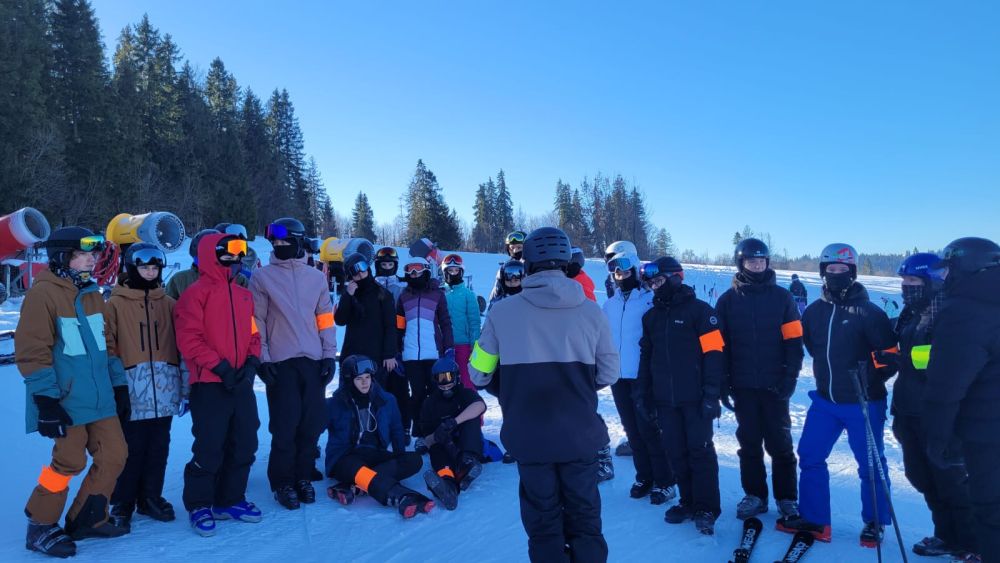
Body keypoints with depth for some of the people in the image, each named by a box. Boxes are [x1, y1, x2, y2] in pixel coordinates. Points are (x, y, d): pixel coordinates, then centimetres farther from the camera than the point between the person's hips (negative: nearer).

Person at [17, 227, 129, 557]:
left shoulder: (91, 293, 14)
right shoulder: (43, 293, -10)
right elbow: (31, 351, -14)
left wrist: (119, 385, 16)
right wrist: (46, 400, -18)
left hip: (99, 398, 7)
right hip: (65, 400, -7)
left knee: (114, 455, 6)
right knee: (70, 462, -2)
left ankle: (86, 520, 23)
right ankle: (40, 527, 19)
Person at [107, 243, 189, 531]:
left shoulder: (168, 304, 11)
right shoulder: (115, 304, 1)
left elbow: (181, 347, 11)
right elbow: (107, 349, -2)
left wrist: (185, 387, 9)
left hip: (163, 392, 3)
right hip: (131, 393, -3)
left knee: (158, 449, 12)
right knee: (130, 450, 3)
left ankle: (151, 497, 27)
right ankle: (122, 504, 18)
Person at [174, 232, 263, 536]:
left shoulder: (244, 295, 14)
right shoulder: (196, 293, -6)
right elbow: (188, 339, -13)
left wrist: (252, 363, -1)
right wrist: (220, 367, -17)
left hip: (242, 383, 7)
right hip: (210, 384, -7)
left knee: (244, 445, 12)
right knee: (209, 448, 0)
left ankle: (230, 499, 27)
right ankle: (199, 505, 18)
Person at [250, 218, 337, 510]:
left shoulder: (316, 277, 11)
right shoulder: (262, 278, 3)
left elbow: (326, 318, 11)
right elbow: (256, 321, 1)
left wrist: (329, 355, 4)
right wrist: (262, 358, -6)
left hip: (314, 361, 3)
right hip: (281, 363, -2)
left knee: (311, 425, 4)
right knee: (285, 426, -1)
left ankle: (303, 476, 20)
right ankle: (282, 482, 14)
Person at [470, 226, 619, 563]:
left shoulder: (502, 312, -11)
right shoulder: (591, 311, -8)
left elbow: (478, 375, -1)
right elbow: (609, 374, 3)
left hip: (529, 435, -1)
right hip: (580, 433, 1)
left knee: (543, 518, 16)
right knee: (584, 515, 19)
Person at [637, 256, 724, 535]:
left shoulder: (700, 310, -6)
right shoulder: (651, 316, 13)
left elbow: (713, 353, -11)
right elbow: (646, 356, 17)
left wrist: (711, 394, -15)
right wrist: (644, 393, 14)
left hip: (695, 398, -5)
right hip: (665, 399, 6)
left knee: (700, 451, 0)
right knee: (676, 452, 9)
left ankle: (706, 508, 10)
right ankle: (688, 501, 22)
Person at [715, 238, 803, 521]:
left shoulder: (782, 297, 2)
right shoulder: (728, 299, 4)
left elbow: (794, 341, -1)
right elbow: (719, 344, 3)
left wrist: (789, 378, -9)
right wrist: (723, 382, -2)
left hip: (774, 384, -1)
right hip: (742, 385, 1)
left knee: (780, 443, 6)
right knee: (749, 443, 9)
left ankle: (787, 498, 19)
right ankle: (754, 495, 21)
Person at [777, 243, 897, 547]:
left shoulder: (868, 312, -13)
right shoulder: (814, 310, 2)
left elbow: (889, 353, -10)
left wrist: (869, 381, -11)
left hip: (862, 404, -5)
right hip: (825, 400, 5)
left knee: (870, 464, 8)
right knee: (810, 456, 7)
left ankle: (874, 524, 27)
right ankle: (813, 519, 20)